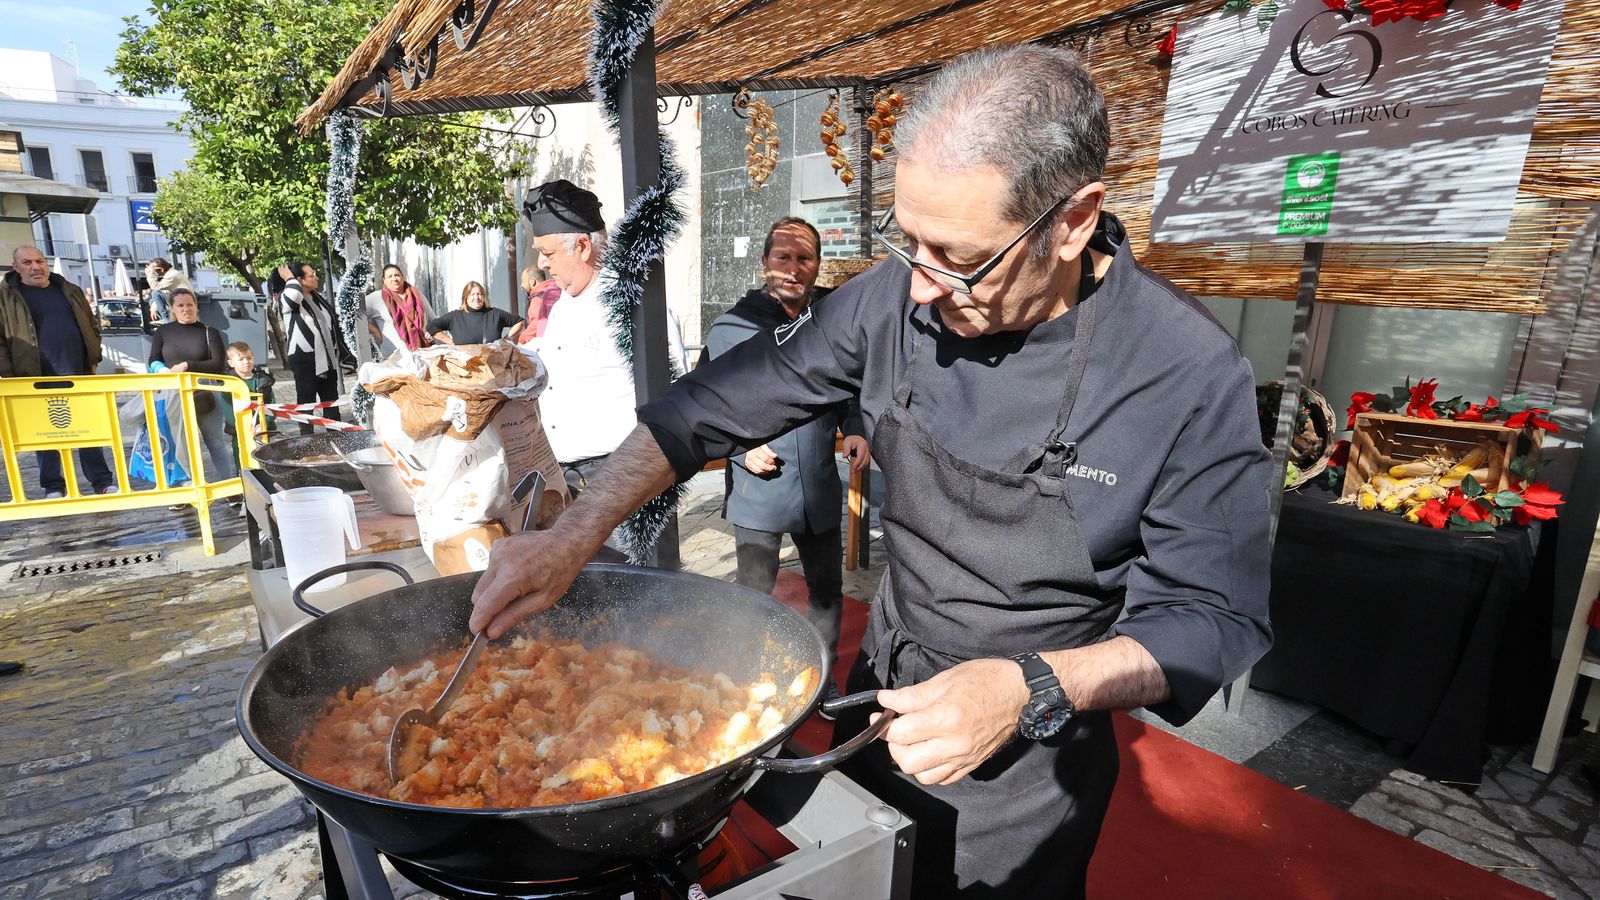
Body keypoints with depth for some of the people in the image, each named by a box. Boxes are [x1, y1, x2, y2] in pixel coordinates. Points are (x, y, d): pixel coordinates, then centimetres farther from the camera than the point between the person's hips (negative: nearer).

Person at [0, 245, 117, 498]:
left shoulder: (70, 291, 11)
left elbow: (92, 325, 17)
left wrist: (93, 359, 9)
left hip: (79, 375, 3)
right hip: (37, 378, -2)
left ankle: (102, 481, 13)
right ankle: (53, 486, 15)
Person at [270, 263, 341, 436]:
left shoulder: (318, 298, 12)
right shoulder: (287, 298, -10)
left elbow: (332, 322, 21)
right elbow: (293, 295, -35)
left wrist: (335, 350, 18)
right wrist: (289, 278, -18)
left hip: (327, 357, 7)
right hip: (304, 359, -7)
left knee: (331, 399, 13)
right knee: (306, 400, 0)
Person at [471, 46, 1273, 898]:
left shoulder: (1193, 378, -26)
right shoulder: (901, 294, -16)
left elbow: (1213, 616, -18)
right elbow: (723, 402, -12)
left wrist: (1033, 690, -35)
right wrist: (574, 533, -20)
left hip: (1030, 760, -3)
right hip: (885, 695, 4)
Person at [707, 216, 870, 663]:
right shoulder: (730, 329, -7)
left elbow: (848, 395, 17)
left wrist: (856, 430, -2)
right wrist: (742, 448, -17)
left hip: (820, 490, 4)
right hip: (757, 493, -4)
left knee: (827, 588, 18)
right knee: (754, 599, 8)